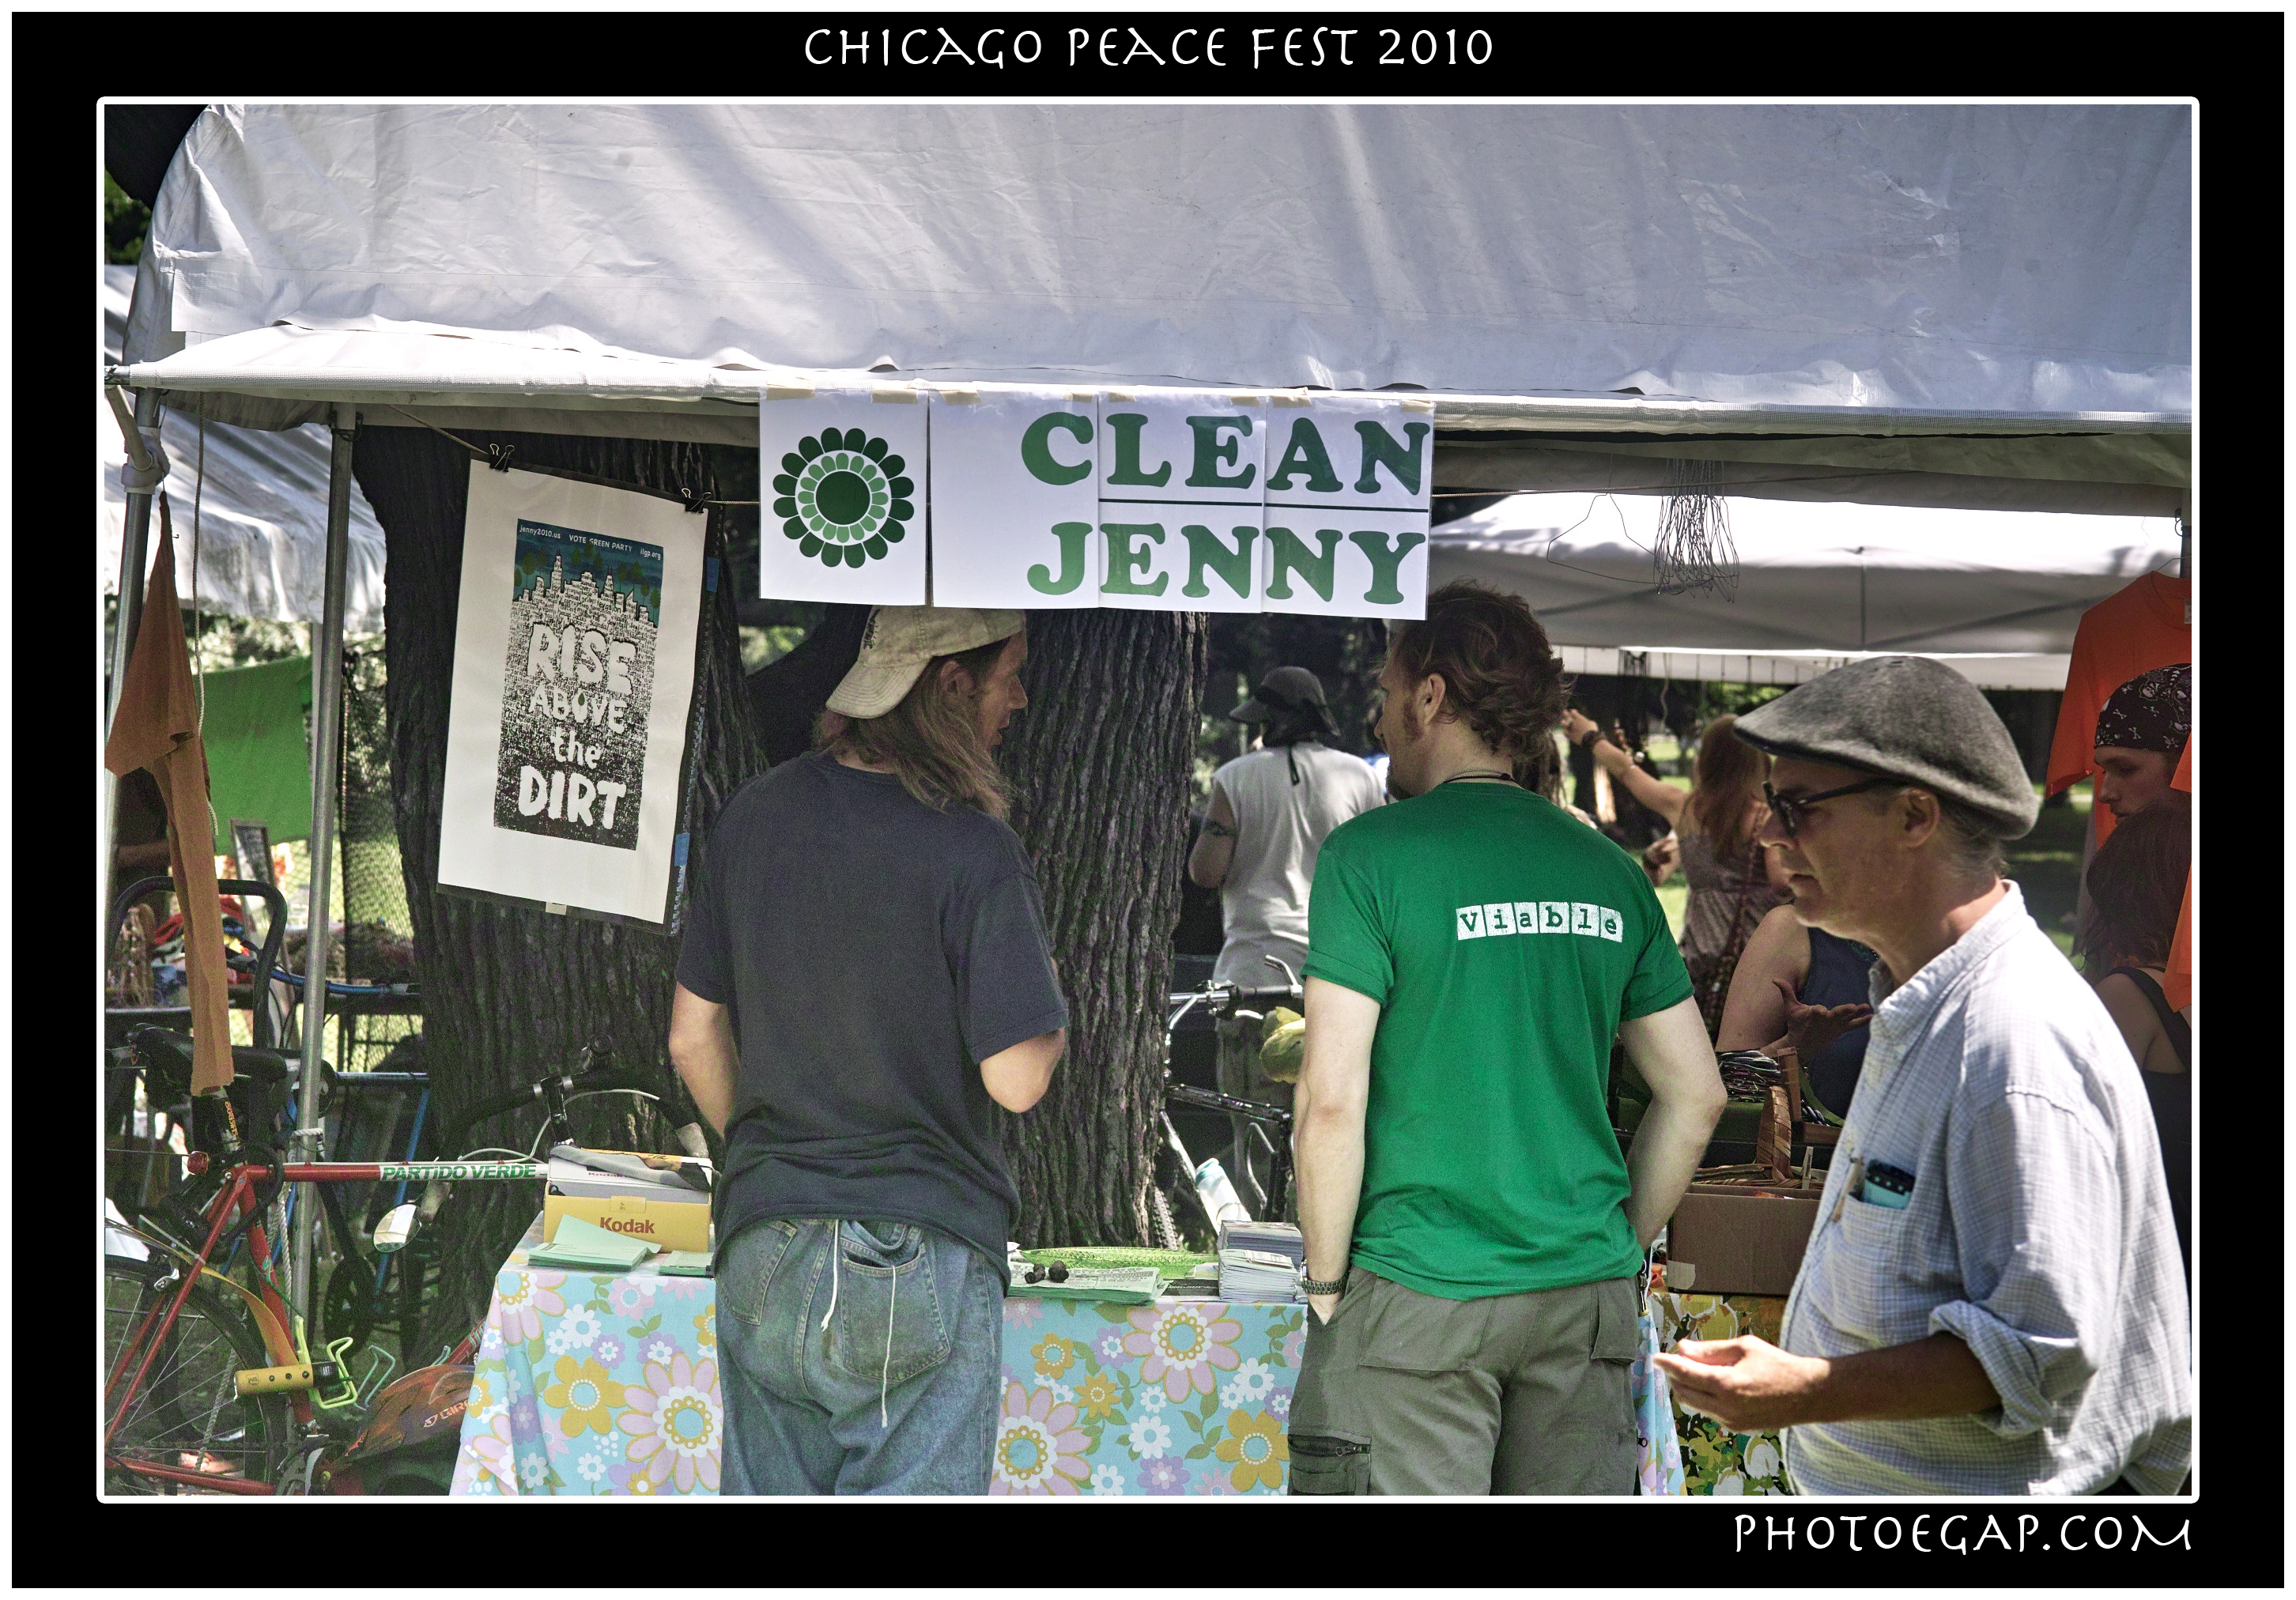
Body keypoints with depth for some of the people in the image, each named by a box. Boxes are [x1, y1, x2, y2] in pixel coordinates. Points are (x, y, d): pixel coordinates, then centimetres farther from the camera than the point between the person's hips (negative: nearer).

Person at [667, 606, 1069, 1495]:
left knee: (767, 1488, 15)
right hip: (922, 1258, -5)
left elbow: (694, 1038, 8)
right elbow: (1016, 1080, -16)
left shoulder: (753, 815, 2)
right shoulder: (974, 853, -16)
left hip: (763, 1249, 5)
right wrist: (1052, 1005, 4)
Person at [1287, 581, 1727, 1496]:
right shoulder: (1607, 869, 6)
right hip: (1587, 1298, 5)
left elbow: (1332, 1101, -14)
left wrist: (1325, 1283, -3)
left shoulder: (1370, 855, -9)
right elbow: (1696, 1095, 9)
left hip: (1418, 1293, -5)